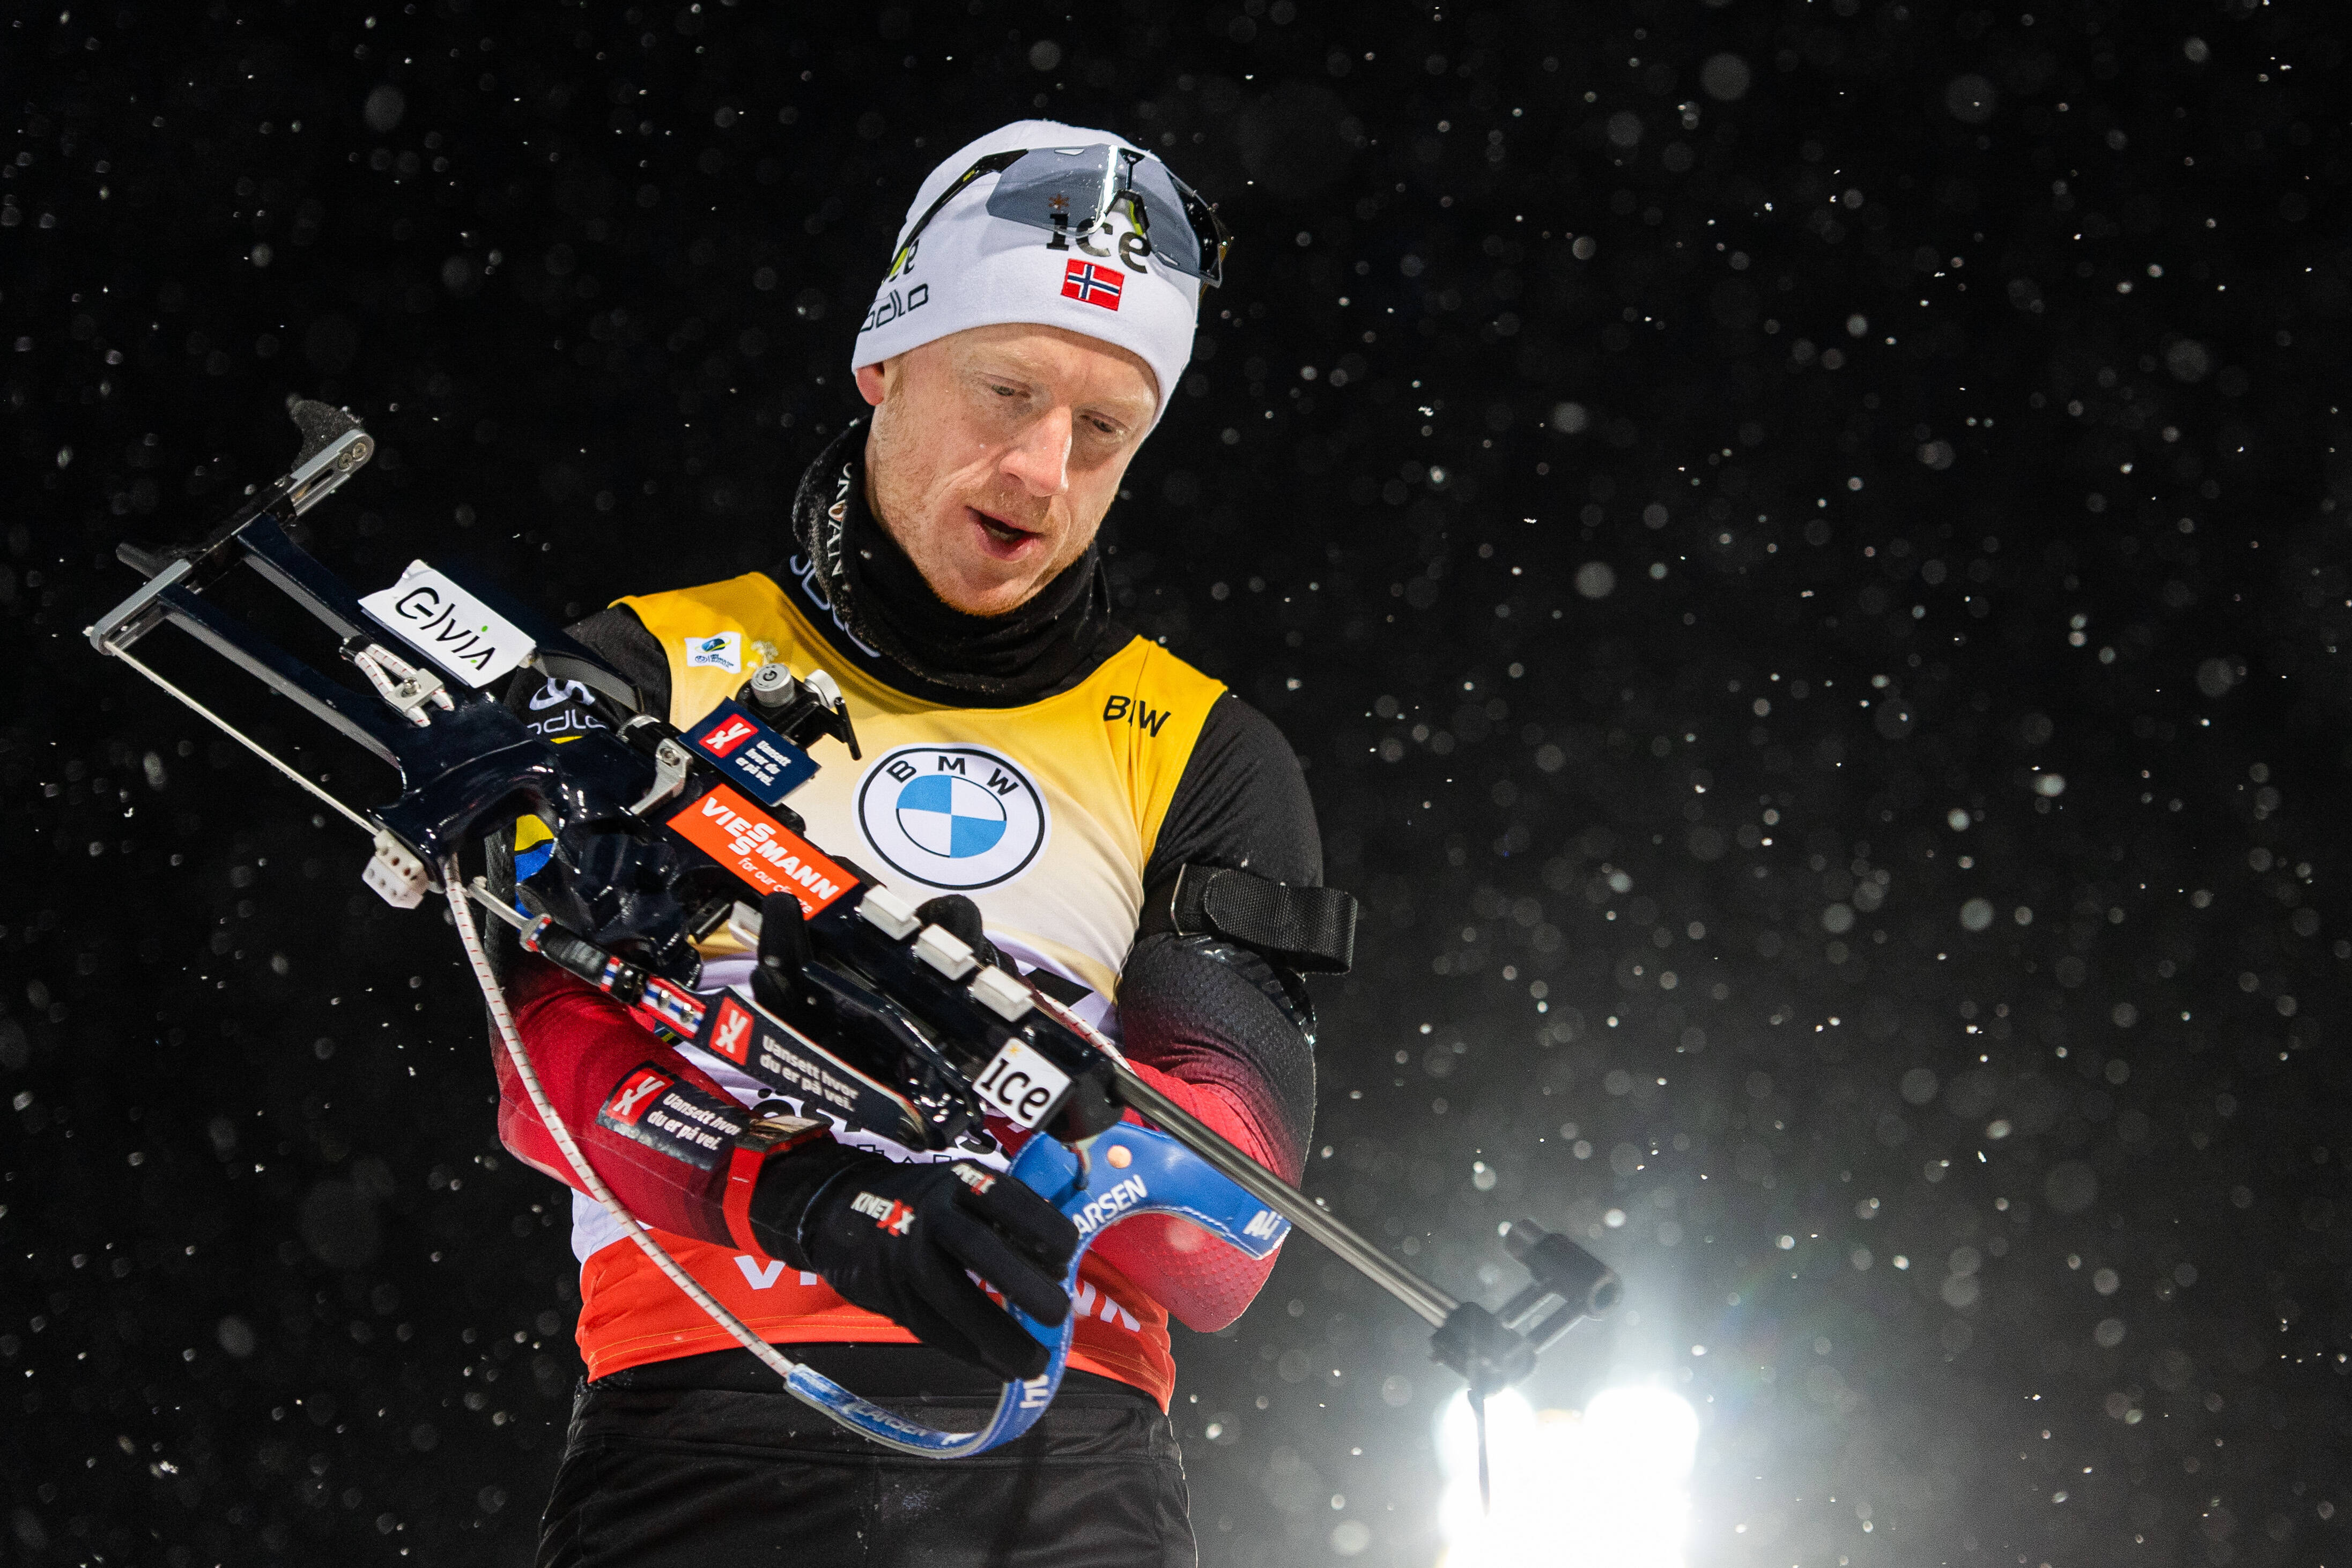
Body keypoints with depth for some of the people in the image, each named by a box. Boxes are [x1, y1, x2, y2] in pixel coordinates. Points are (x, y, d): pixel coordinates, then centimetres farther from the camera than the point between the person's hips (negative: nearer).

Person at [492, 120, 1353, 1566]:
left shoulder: (1202, 762, 16)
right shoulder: (656, 671, 15)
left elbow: (1222, 1254, 4)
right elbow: (552, 1057, -2)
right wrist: (798, 1198, -22)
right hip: (708, 1431, -1)